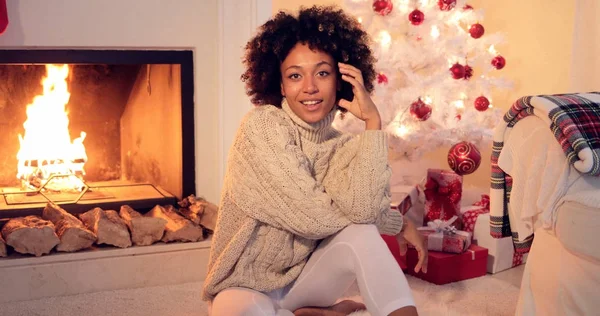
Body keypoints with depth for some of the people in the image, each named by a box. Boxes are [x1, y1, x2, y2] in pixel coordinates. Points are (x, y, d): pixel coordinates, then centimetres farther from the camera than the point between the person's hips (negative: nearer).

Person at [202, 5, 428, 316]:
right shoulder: (261, 125, -18)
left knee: (359, 233, -25)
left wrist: (373, 121, -24)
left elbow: (362, 207, -26)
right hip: (247, 290, -3)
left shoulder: (341, 146, -4)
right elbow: (313, 217, -24)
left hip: (304, 278, 3)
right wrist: (398, 221, -13)